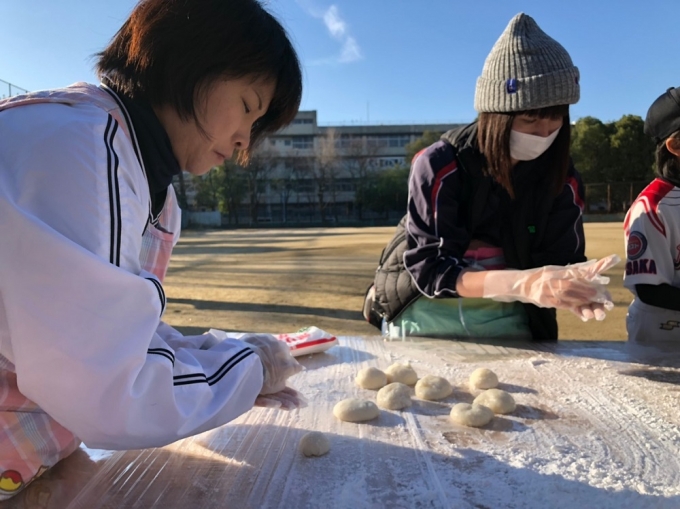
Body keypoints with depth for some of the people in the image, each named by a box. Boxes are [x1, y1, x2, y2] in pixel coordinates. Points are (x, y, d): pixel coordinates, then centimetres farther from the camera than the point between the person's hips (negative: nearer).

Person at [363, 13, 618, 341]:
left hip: (509, 319, 3)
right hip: (426, 314, -2)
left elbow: (559, 262, -9)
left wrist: (573, 288, -33)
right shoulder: (439, 166, -21)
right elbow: (428, 268, -24)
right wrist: (520, 283, -39)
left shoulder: (563, 178, -9)